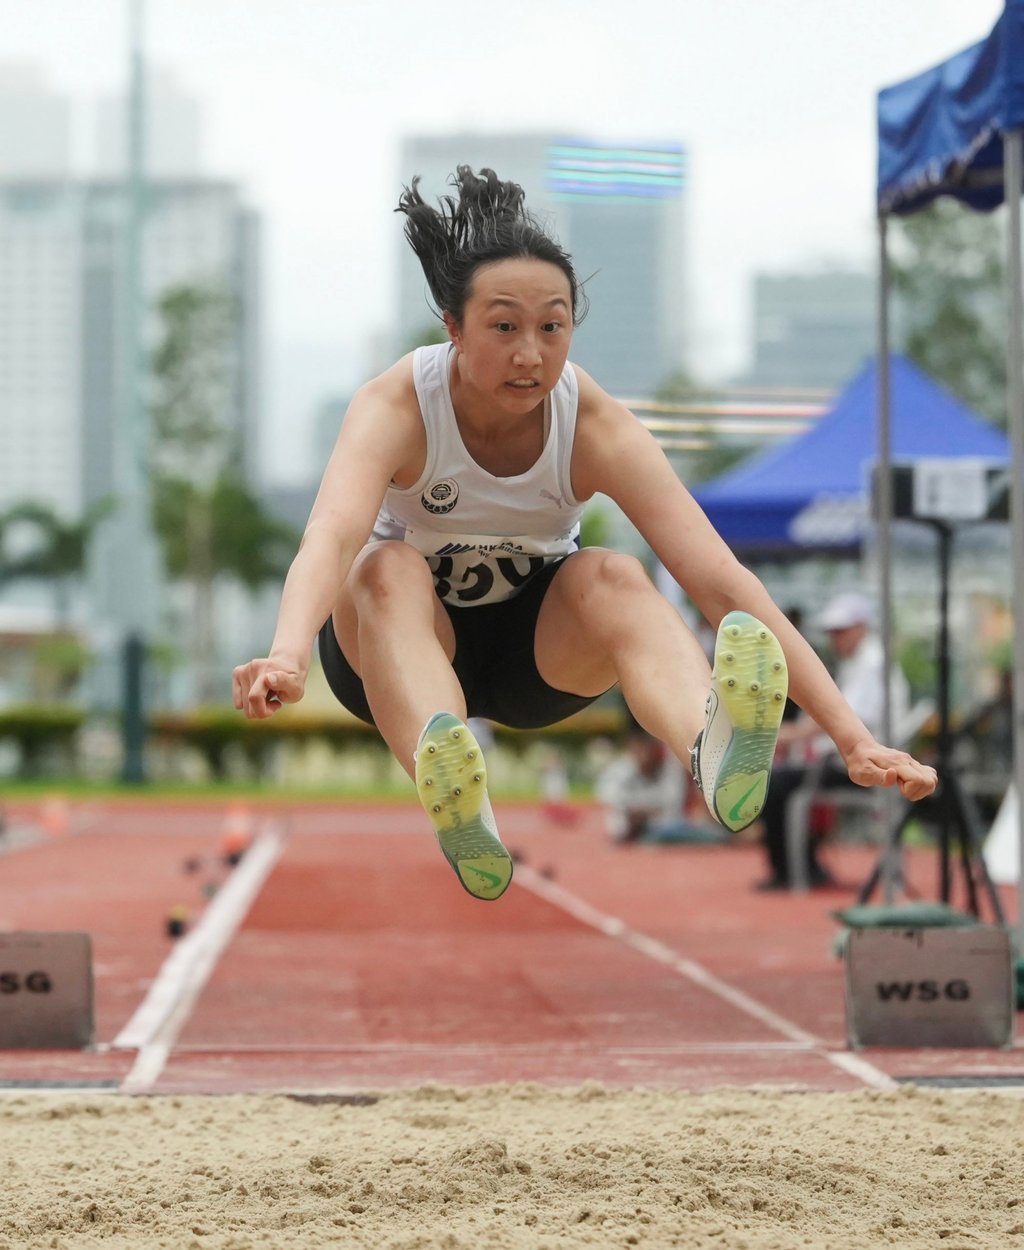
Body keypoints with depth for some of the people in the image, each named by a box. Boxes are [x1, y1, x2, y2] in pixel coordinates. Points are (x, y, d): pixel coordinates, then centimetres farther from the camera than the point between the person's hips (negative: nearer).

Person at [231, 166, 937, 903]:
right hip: (393, 645, -1)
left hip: (534, 650, 1)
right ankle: (459, 813, -63)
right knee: (390, 569, -34)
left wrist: (854, 739, -37)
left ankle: (717, 755, -63)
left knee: (612, 576, -30)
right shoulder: (397, 406, -25)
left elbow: (720, 581, -29)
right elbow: (333, 533, -45)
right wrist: (287, 656, -67)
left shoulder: (594, 425, -21)